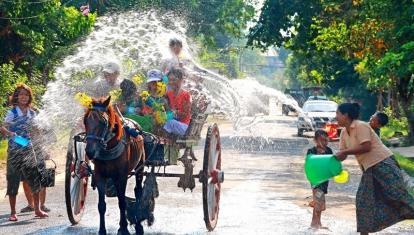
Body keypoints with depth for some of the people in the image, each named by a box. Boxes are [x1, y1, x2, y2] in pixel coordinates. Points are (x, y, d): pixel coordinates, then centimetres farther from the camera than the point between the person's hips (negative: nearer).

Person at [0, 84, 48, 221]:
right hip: (15, 151, -4)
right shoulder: (12, 113, -5)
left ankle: (37, 210, 13)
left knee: (35, 180, 2)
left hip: (29, 150, 4)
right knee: (13, 180, -1)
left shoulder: (32, 113, 8)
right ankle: (13, 213, 7)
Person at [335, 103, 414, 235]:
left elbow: (366, 147, -24)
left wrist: (345, 152, -20)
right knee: (364, 199, 6)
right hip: (369, 169, 9)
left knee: (397, 194, -13)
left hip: (383, 163, -9)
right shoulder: (344, 133, 12)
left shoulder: (360, 126, -14)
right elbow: (342, 155, 14)